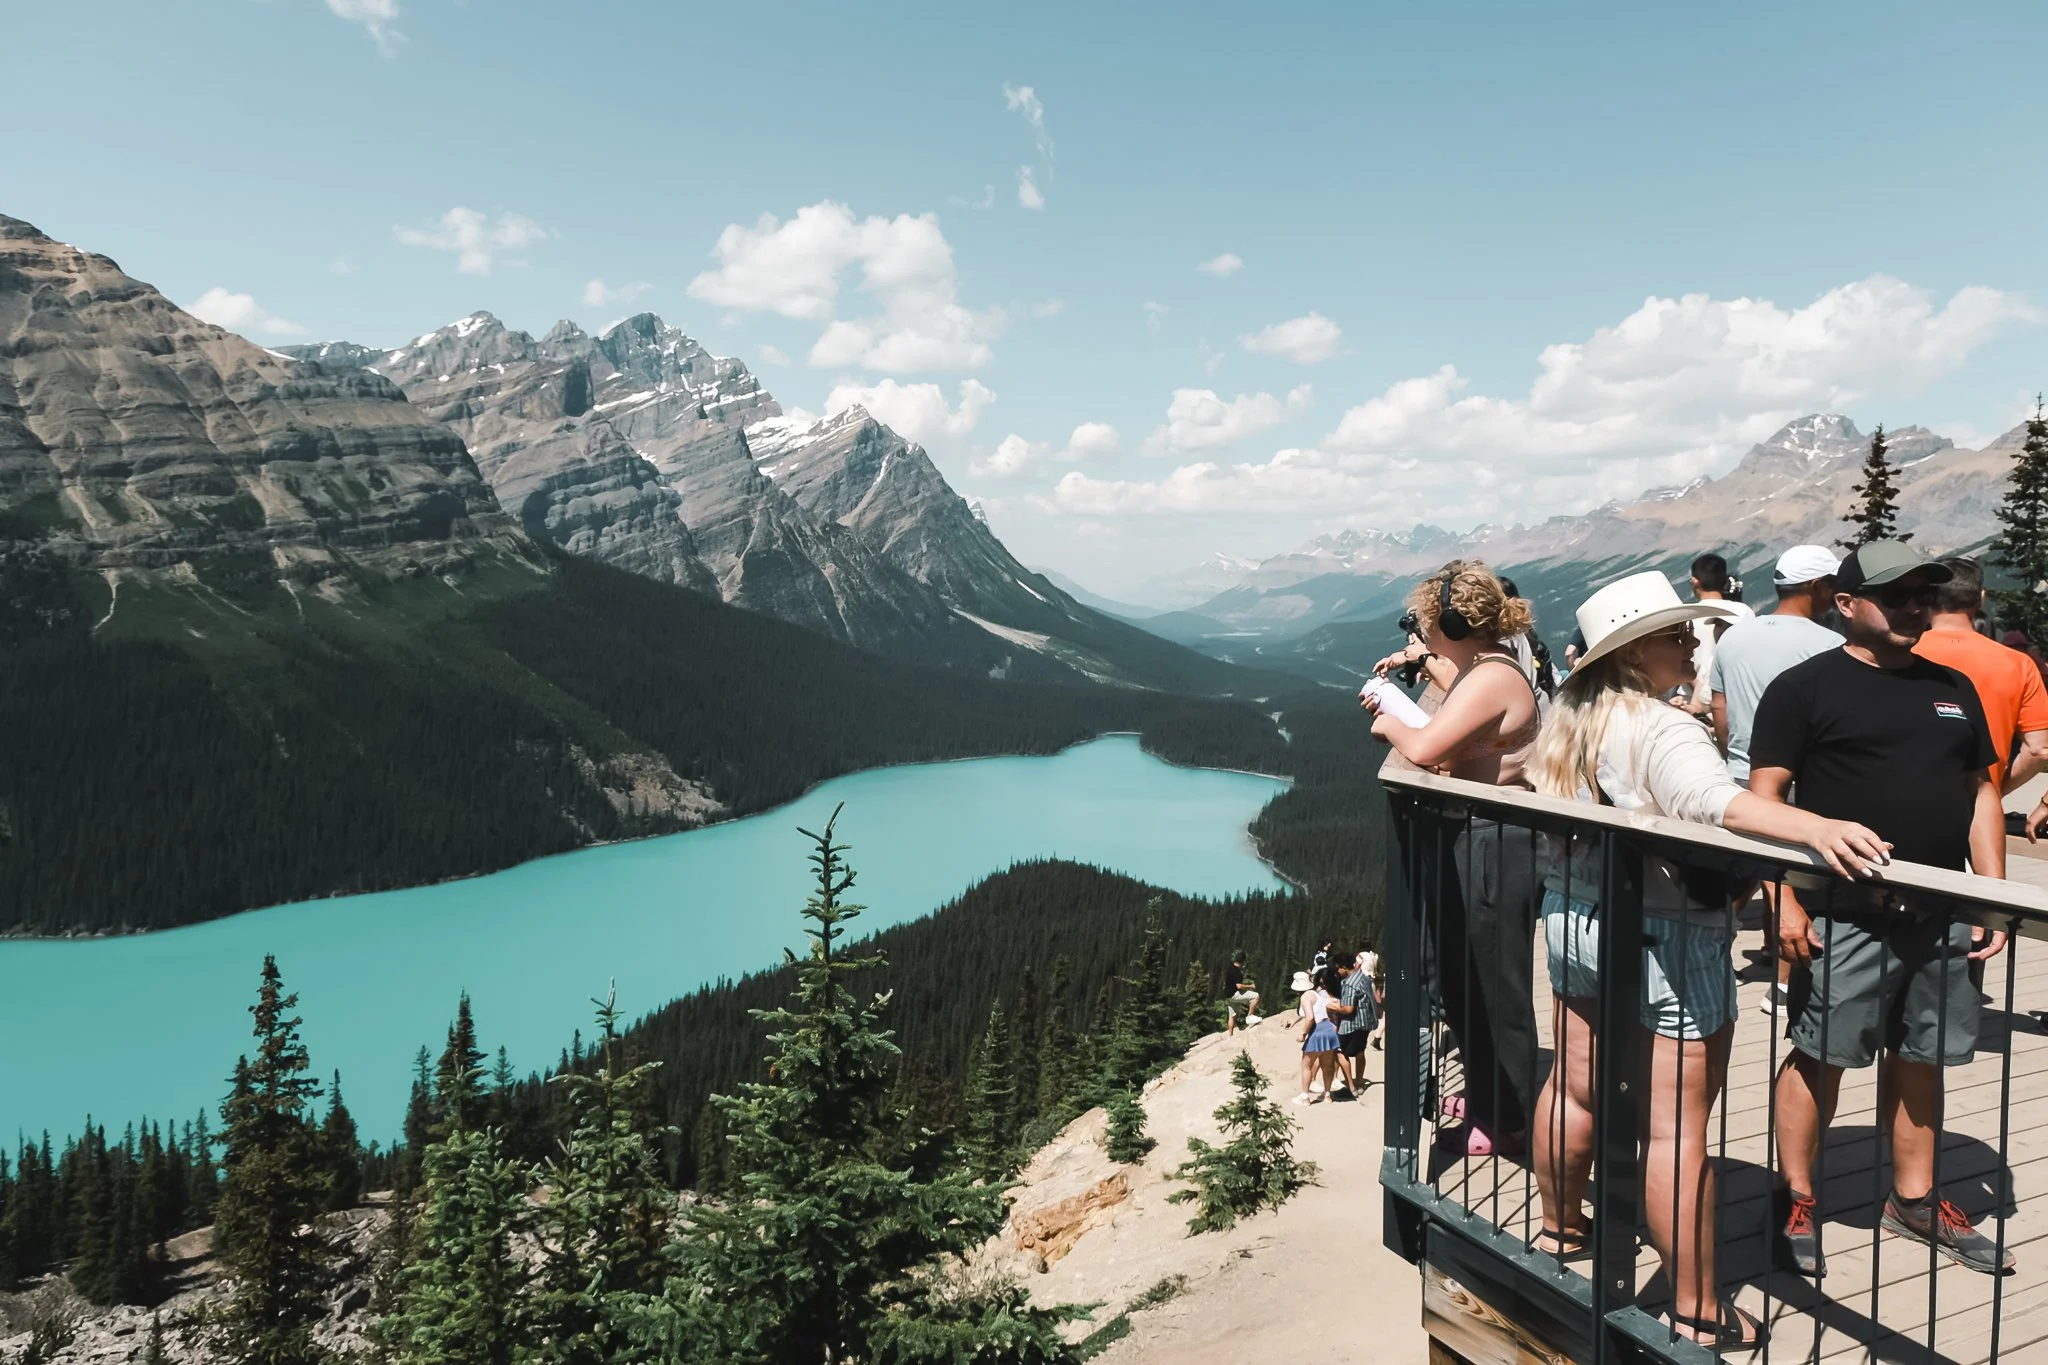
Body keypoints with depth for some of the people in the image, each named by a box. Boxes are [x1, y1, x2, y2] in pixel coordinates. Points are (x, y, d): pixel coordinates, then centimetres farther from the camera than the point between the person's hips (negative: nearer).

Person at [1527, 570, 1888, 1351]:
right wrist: (1813, 830, -53)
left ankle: (1560, 1230, 40)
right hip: (1664, 937, -8)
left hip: (1573, 918, 9)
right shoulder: (1664, 733, -20)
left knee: (1574, 1086, 22)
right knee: (1677, 1125, -2)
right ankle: (1697, 1315, 7)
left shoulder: (1567, 721, 5)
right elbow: (1715, 803, -40)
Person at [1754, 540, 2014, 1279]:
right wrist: (1785, 899, -15)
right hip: (1846, 915, -6)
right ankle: (1795, 1202, 14)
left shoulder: (1952, 688, 14)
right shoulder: (1805, 687, -5)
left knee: (1920, 1058, 15)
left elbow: (1981, 795, 17)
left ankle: (1914, 1200, 30)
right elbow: (1764, 795, -9)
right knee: (1820, 1057, 0)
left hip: (1941, 914, 6)